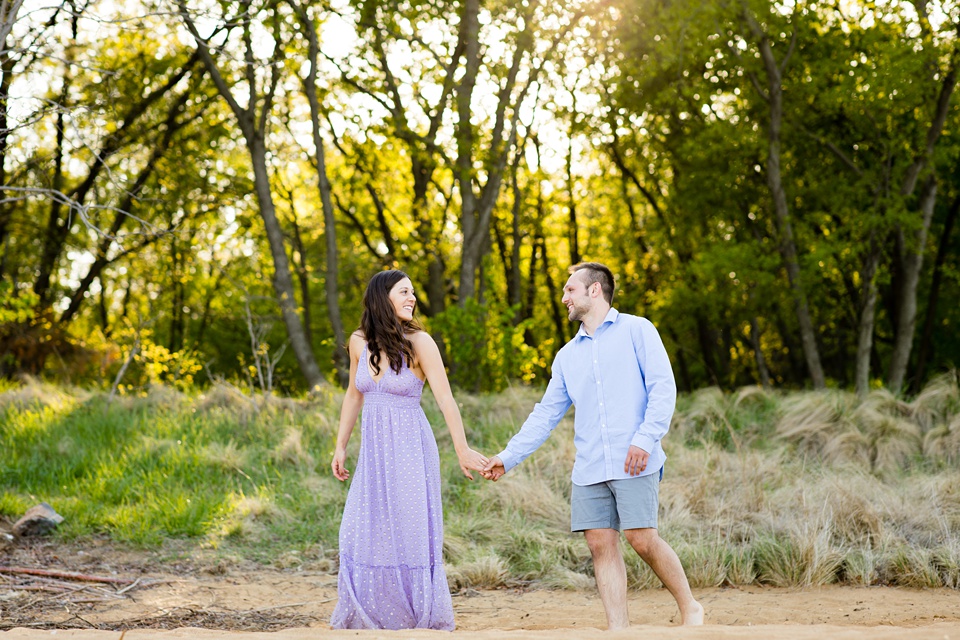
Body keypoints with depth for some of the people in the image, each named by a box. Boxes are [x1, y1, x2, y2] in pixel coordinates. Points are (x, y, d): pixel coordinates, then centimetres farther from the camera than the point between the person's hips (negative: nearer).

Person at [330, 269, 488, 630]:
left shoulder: (419, 342, -10)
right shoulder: (359, 342, 3)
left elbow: (445, 398, -15)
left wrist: (462, 450, -23)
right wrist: (340, 447, 15)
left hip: (410, 450, -4)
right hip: (373, 450, 4)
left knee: (410, 536, -2)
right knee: (362, 535, 5)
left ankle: (425, 620, 11)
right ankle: (367, 618, 18)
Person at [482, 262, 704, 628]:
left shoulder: (636, 330, 5)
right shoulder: (567, 356, 21)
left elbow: (663, 387, -4)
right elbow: (546, 414, 20)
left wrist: (645, 438, -17)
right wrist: (508, 458, 12)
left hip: (633, 463, -5)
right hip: (589, 470, 5)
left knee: (642, 539, -11)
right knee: (601, 544, -1)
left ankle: (690, 609, 8)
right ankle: (618, 629, 2)